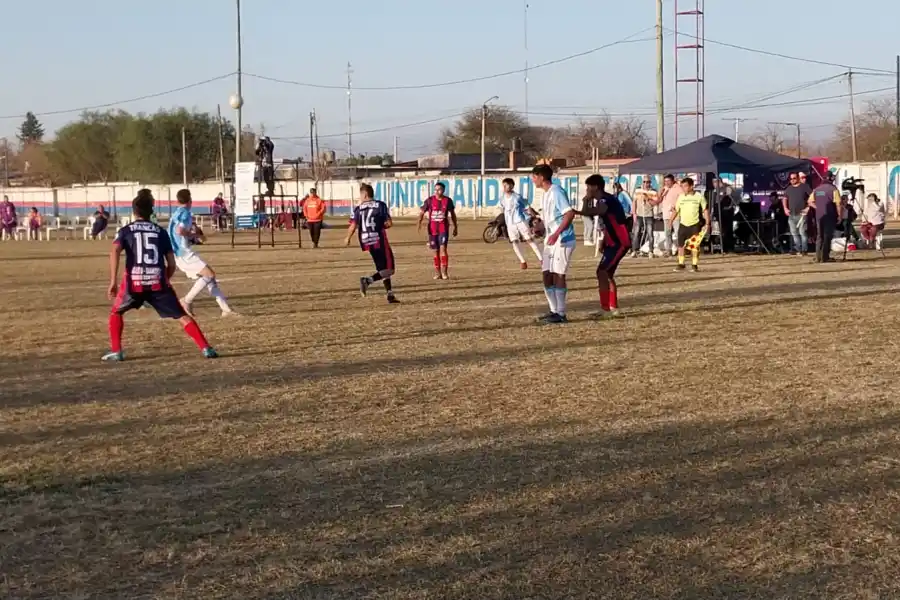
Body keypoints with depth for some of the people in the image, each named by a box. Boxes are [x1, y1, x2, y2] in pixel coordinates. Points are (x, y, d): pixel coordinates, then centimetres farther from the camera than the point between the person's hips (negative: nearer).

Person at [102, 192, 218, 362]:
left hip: (134, 281, -1)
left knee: (116, 313, 24)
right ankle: (205, 348, -8)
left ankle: (115, 352, 15)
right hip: (158, 281, 1)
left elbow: (115, 251, -7)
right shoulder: (160, 231, 18)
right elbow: (171, 264, 15)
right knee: (182, 316, 4)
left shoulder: (126, 230, 13)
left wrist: (113, 281, -10)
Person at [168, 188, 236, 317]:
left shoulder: (176, 214, 18)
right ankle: (187, 300, -14)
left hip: (177, 254, 10)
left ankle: (226, 309, 4)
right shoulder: (186, 213, -10)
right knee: (210, 274, -15)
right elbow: (180, 231, -26)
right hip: (184, 253, -10)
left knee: (208, 277, 8)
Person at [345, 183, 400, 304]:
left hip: (367, 242, 5)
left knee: (382, 269, 15)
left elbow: (353, 226, -5)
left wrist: (348, 238, 12)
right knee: (388, 270, -1)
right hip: (379, 240, -5)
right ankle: (368, 280, -22)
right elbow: (389, 223, -8)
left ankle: (390, 296, 13)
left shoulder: (358, 209, 4)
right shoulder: (381, 205, -2)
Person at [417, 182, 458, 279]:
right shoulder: (430, 200, -2)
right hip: (432, 229, 1)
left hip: (443, 228, -1)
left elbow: (452, 214, 13)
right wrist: (419, 223, -17)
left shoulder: (448, 200, 0)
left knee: (443, 248, -17)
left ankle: (444, 272, -13)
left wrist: (455, 227, 16)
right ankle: (437, 272, 18)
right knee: (436, 251, 7)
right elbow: (422, 212, 0)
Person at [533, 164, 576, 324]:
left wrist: (556, 234, -32)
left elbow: (570, 213, -25)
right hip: (551, 240, 10)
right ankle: (554, 310, 15)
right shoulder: (545, 195, 14)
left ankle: (561, 314, -2)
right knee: (546, 274, 8)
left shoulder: (557, 192, -15)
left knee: (558, 275, -7)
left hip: (563, 240, -9)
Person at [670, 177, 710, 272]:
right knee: (681, 245, 4)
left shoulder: (699, 196, -4)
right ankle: (681, 264, 14)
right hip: (683, 225, 3)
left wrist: (707, 223, -6)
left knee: (695, 246, -2)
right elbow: (676, 210, 11)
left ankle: (694, 265, 6)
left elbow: (705, 210, -1)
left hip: (695, 225, -3)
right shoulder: (681, 197, 6)